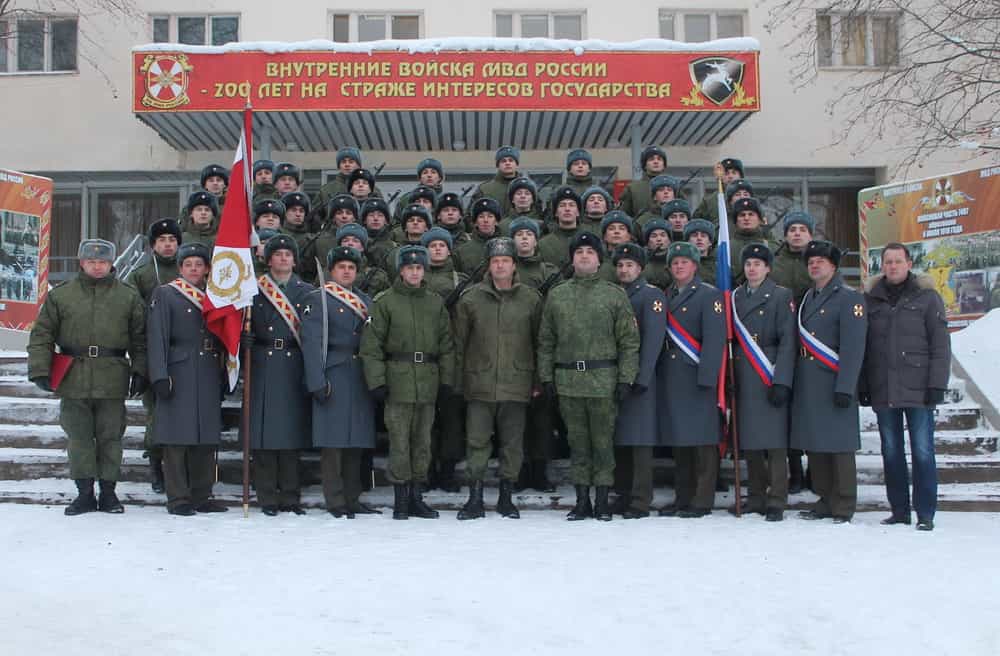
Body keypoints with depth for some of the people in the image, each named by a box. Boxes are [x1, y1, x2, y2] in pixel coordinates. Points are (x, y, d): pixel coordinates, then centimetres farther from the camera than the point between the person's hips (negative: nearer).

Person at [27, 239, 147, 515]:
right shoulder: (60, 295, 6)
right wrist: (40, 369, -2)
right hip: (73, 378, 1)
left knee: (110, 436, 5)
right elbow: (41, 335, 6)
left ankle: (108, 492, 16)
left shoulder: (128, 296, 6)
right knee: (79, 437, 5)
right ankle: (84, 493, 14)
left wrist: (139, 372, 2)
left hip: (112, 380, 0)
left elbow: (139, 339, 8)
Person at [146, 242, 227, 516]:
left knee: (207, 440, 7)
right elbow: (157, 339, -6)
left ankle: (201, 497, 15)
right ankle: (178, 498, 2)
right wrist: (160, 376, -14)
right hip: (179, 376, -5)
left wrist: (224, 375, 15)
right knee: (178, 438, -4)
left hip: (209, 377, 5)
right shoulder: (164, 295, 2)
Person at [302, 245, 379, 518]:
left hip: (361, 380, 6)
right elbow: (312, 343, -7)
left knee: (356, 443, 8)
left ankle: (352, 499, 15)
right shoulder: (317, 299, 0)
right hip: (333, 379, -6)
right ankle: (336, 502, 1)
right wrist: (317, 382, -15)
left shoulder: (365, 300, 19)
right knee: (333, 442, -5)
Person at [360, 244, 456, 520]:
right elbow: (371, 345, -3)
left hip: (428, 382, 4)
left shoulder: (435, 302, 12)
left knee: (423, 442, 8)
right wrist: (376, 381, -10)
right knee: (400, 443, -3)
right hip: (398, 381, -4)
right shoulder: (385, 301, 0)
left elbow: (446, 345, 14)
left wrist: (447, 380, 7)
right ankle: (401, 499, 8)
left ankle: (416, 496, 19)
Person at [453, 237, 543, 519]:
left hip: (516, 386, 1)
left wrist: (538, 380, 5)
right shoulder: (470, 299, 4)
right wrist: (458, 380, 2)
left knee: (512, 445, 6)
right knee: (477, 443, 0)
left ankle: (506, 497, 19)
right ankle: (475, 499, 8)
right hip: (480, 385, 0)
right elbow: (459, 343, 7)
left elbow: (539, 342, 9)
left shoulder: (531, 299, 5)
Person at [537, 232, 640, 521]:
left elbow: (629, 341, 1)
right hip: (568, 381, 2)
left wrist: (626, 378, -6)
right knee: (577, 442, 8)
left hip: (603, 380, -2)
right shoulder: (556, 295, 11)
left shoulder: (615, 295, 4)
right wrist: (546, 375, 4)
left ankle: (602, 500, 12)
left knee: (603, 441, 2)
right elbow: (546, 340, 12)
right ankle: (582, 500, 16)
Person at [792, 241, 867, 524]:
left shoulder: (849, 299, -5)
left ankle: (844, 507, 5)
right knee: (814, 446, 9)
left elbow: (853, 348, -12)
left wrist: (844, 388, -18)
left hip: (833, 384, -7)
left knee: (839, 447, -3)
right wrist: (792, 382, 12)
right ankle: (826, 501, 19)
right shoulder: (807, 299, 17)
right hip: (807, 384, 7)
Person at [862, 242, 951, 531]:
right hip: (883, 392, 3)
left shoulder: (927, 297, 2)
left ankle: (925, 514, 5)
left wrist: (937, 385, -9)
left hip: (917, 389, -3)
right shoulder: (871, 299, 10)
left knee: (922, 452, -2)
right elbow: (862, 347, 12)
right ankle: (899, 511, 17)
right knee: (891, 453, 8)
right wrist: (862, 386, 6)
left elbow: (940, 345, -1)